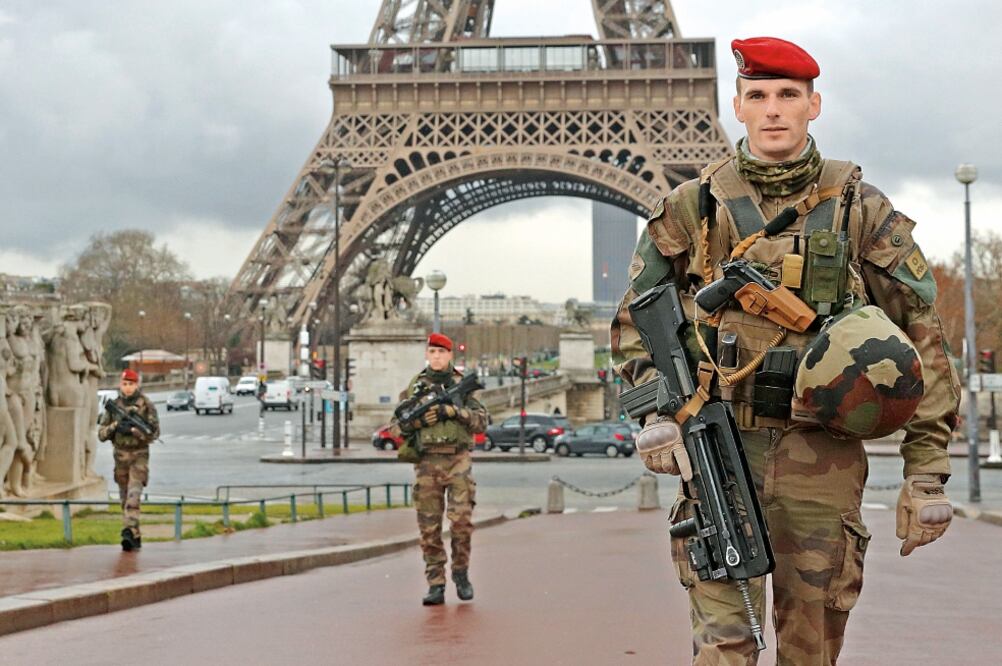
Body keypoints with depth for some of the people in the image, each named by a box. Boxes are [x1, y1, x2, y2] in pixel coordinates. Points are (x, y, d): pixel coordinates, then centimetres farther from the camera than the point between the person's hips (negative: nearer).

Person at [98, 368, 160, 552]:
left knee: (133, 495, -19)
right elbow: (101, 434, 7)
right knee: (124, 499, 9)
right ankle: (136, 537, 17)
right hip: (120, 456, 4)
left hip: (139, 455, -4)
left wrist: (137, 431, -23)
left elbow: (155, 432, -6)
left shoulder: (146, 405, -3)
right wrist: (114, 426, -13)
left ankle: (129, 532, -28)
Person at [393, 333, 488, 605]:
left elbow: (481, 422, 1)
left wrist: (455, 411, -14)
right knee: (429, 527, 0)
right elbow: (399, 425, 11)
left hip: (458, 460, -1)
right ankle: (435, 585, 6)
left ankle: (461, 573, 10)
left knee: (462, 519, -11)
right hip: (426, 462, 2)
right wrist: (418, 420, -8)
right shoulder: (415, 386, 11)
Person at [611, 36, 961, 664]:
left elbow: (923, 336, 4)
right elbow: (635, 318, 14)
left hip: (823, 459, 1)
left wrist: (927, 470, -2)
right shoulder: (694, 206, 7)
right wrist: (656, 410, -3)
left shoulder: (859, 207, 4)